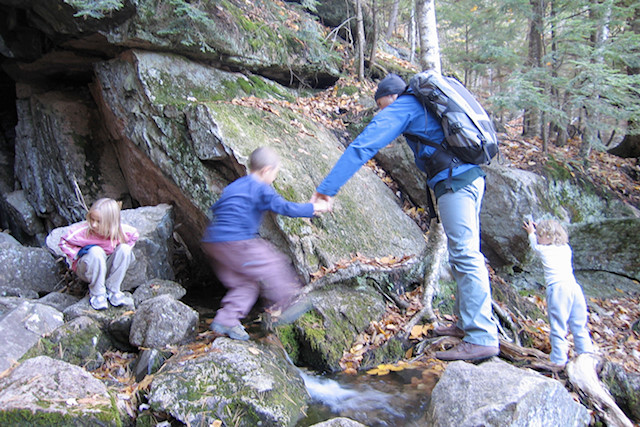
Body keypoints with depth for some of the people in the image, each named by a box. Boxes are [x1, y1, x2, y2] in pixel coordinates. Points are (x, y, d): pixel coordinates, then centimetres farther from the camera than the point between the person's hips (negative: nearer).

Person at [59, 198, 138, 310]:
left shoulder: (120, 231, -18)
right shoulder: (83, 231, -23)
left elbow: (134, 234, 4)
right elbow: (64, 242, -6)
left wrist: (123, 253, -4)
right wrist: (78, 252, -20)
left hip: (107, 267, 3)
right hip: (86, 270, -3)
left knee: (124, 248, -24)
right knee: (96, 251, -35)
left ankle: (112, 291, -17)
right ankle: (97, 294, -20)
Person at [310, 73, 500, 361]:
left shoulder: (401, 108, 0)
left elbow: (362, 146, -9)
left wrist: (327, 188, -12)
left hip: (454, 183, -9)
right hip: (472, 177, 9)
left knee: (465, 257, -10)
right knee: (463, 255, 14)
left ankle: (482, 338, -8)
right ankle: (467, 324, 23)